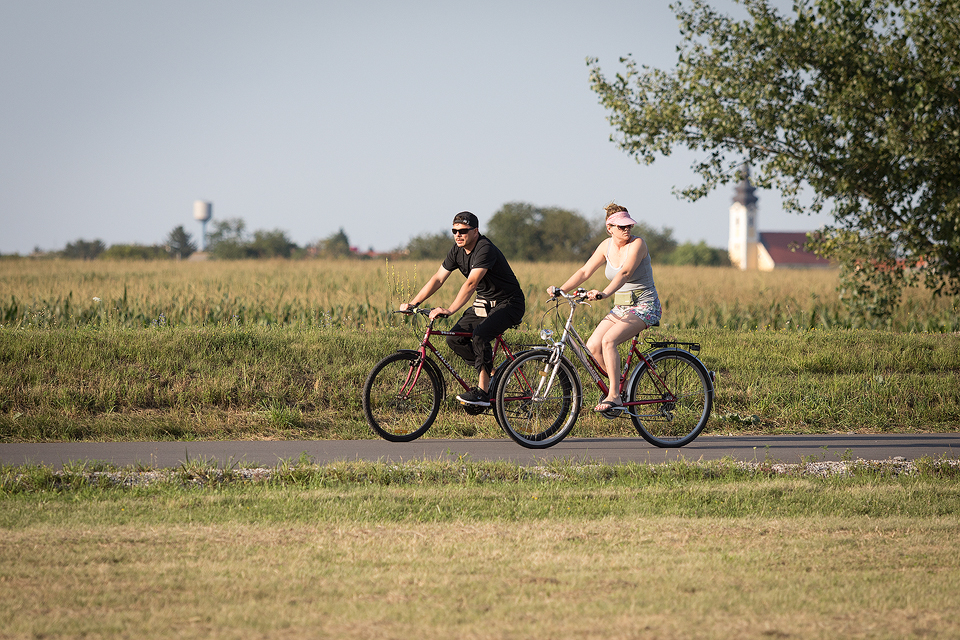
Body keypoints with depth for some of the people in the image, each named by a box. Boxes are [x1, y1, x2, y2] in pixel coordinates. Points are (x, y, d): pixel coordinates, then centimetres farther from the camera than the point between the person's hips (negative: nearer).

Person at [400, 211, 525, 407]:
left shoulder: (485, 249, -27)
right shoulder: (457, 251, -1)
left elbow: (470, 284, -37)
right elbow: (438, 279, 1)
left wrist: (449, 310, -45)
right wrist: (413, 303, -9)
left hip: (508, 304, -9)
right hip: (484, 303, 9)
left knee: (479, 336, -31)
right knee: (455, 339, -6)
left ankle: (482, 391, -22)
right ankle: (491, 373, 12)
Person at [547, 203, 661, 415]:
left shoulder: (637, 244, -15)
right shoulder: (607, 246, 4)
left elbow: (625, 273, -31)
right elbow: (585, 271, 7)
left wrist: (605, 293, -46)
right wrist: (560, 290, -5)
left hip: (644, 305, -7)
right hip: (621, 307, 7)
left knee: (609, 340, -29)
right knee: (593, 346, -12)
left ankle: (614, 397, -29)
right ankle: (618, 385, 8)